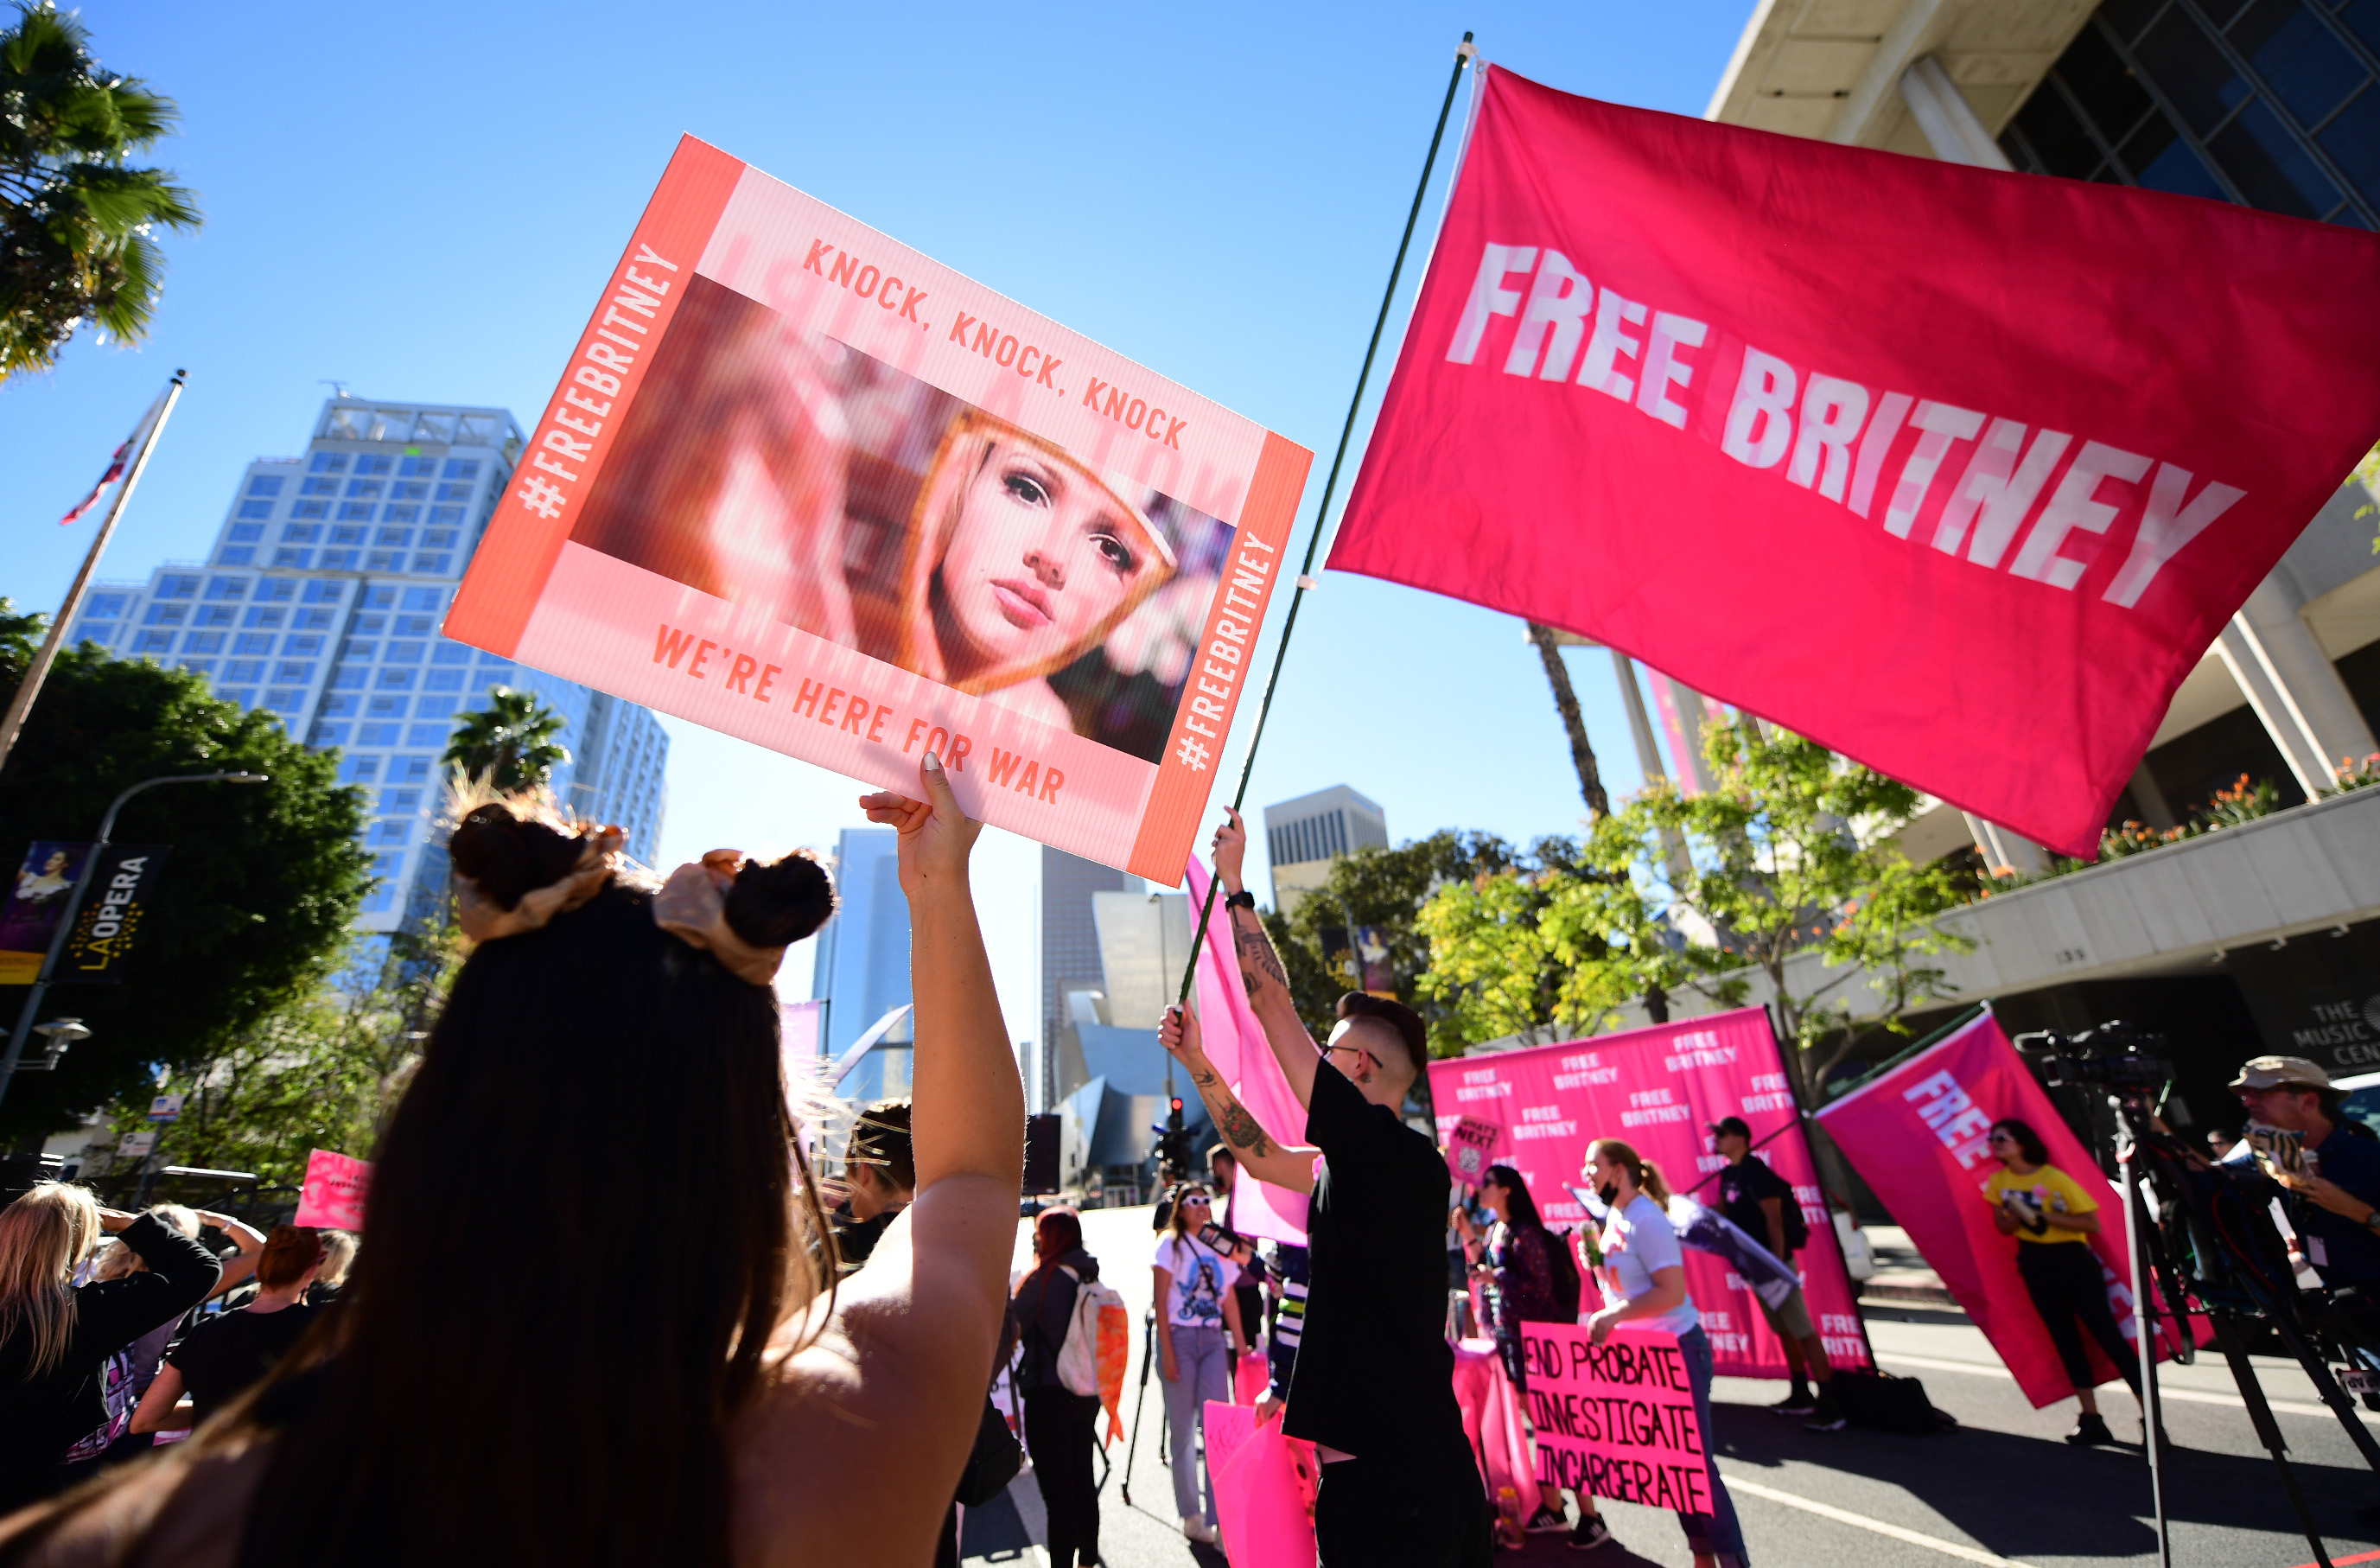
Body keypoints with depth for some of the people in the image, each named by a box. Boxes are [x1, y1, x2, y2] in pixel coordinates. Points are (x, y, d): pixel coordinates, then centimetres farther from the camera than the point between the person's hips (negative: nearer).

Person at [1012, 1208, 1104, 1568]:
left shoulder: (1045, 1278, -17)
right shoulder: (1089, 1276, 3)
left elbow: (1016, 1327, -10)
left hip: (1048, 1395, -7)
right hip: (1086, 1394, 7)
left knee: (1057, 1490, 2)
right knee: (1083, 1482, 19)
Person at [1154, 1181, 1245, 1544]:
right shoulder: (1171, 1244, -2)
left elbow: (1230, 1301, 11)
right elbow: (1161, 1301, -5)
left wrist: (1241, 1348, 7)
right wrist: (1166, 1351, -11)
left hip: (1214, 1341, 3)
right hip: (1180, 1338, -3)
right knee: (1183, 1431, 7)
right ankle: (1191, 1516, 21)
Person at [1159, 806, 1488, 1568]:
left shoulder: (1392, 1150, -16)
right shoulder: (1359, 1167, 10)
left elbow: (1272, 1003, -15)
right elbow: (1259, 1152, 21)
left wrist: (1233, 882, -6)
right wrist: (1197, 1061, 15)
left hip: (1392, 1478, -9)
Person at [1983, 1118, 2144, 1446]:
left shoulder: (2055, 1178, -15)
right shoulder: (1998, 1182, 0)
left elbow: (2092, 1223, -15)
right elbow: (2003, 1227, 5)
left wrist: (2043, 1216, -22)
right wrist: (2018, 1215, -15)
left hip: (2072, 1260, -5)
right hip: (2035, 1265, 5)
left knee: (2107, 1334, -2)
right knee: (2065, 1338, 9)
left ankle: (2151, 1414, 9)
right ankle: (2091, 1418, 16)